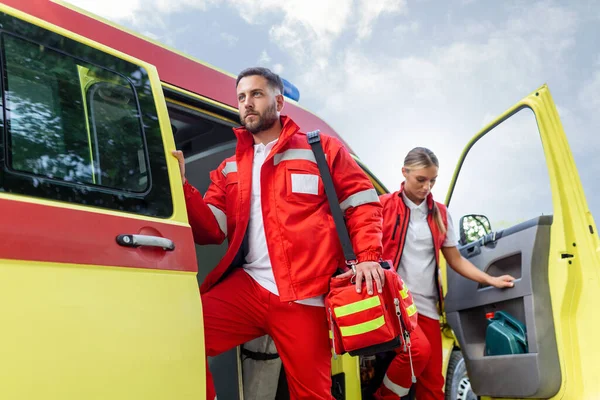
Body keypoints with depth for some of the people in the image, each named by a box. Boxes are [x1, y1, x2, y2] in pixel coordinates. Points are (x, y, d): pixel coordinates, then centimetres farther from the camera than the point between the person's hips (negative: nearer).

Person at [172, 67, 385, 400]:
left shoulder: (321, 150, 9)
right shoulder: (229, 169, 18)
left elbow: (363, 203, 7)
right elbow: (211, 229, 7)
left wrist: (368, 256, -7)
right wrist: (181, 186, -7)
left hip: (304, 297, -2)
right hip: (248, 287, 3)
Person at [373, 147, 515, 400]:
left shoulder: (440, 213, 12)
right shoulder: (384, 206, -1)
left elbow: (455, 259, 15)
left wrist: (491, 280, 5)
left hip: (427, 305, 5)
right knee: (419, 348, -29)